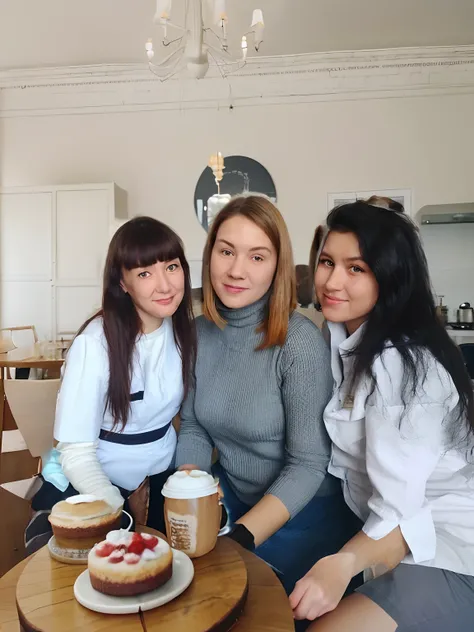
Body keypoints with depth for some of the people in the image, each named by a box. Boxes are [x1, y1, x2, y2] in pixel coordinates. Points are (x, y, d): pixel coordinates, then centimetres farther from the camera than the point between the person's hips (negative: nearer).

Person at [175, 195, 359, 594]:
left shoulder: (300, 342, -25)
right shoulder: (198, 332, -7)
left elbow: (308, 465, -22)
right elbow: (193, 427, 2)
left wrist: (236, 539, -27)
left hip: (301, 515, -4)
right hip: (230, 497, 5)